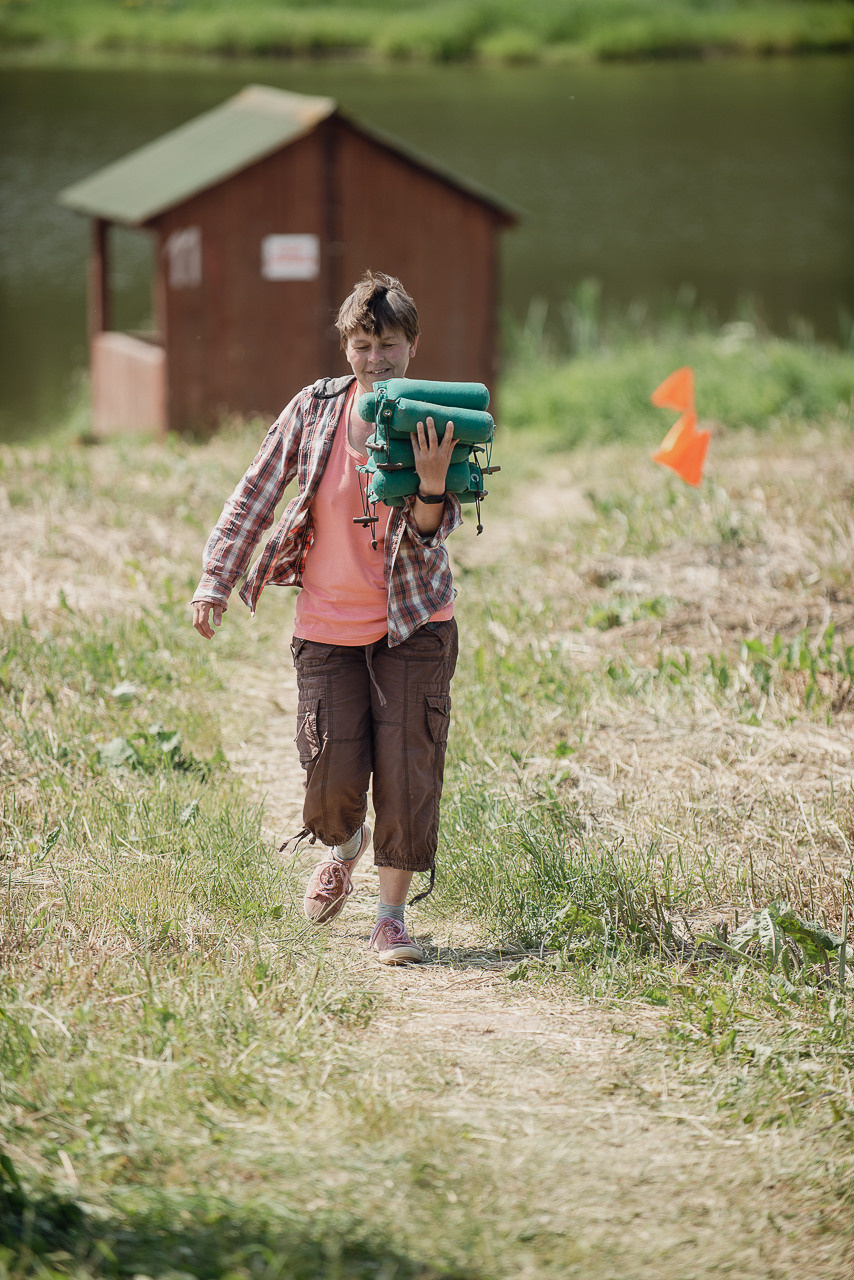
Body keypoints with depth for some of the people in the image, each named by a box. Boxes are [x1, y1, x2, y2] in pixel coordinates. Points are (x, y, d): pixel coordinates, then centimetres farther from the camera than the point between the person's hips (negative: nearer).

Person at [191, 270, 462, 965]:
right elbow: (257, 493, 6)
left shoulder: (434, 426, -5)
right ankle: (345, 845, 33)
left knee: (407, 770, -8)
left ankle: (392, 914, 3)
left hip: (413, 623, -1)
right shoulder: (315, 408, -1)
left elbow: (429, 537, -11)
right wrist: (218, 578, 2)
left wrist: (433, 483, -31)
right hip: (328, 625, 1)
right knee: (334, 774, -2)